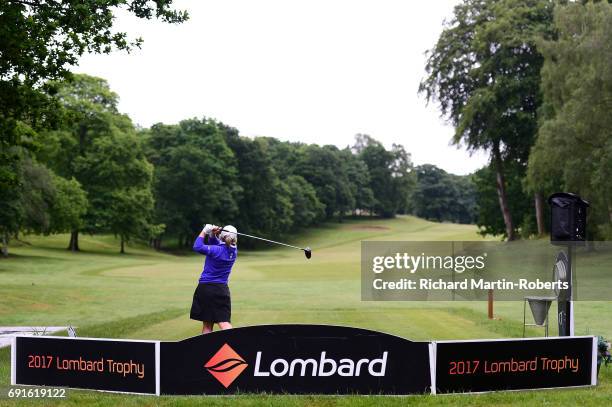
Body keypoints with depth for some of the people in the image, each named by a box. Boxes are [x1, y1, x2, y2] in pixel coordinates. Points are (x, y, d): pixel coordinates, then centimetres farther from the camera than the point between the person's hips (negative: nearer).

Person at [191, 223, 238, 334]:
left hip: (206, 288, -4)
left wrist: (204, 231, -4)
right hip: (222, 289, 4)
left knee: (207, 325, 7)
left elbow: (197, 247, -14)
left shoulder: (217, 250, -16)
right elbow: (216, 245, 14)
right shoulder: (233, 251, 2)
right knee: (224, 323, -4)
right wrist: (212, 235, -4)